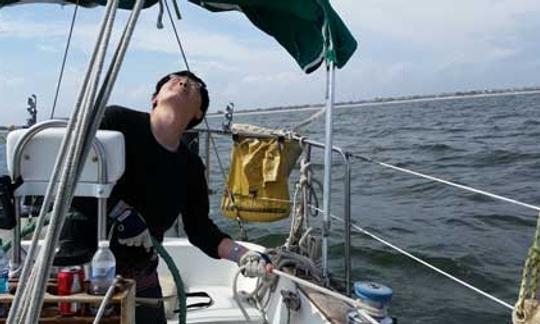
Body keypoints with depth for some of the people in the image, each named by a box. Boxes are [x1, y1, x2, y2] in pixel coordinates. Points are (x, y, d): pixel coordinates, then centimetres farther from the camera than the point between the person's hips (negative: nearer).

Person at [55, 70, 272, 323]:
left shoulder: (191, 167, 2)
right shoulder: (117, 121, -11)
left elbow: (199, 228, 4)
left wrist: (241, 254, -11)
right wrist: (120, 212, -24)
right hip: (80, 264, -4)